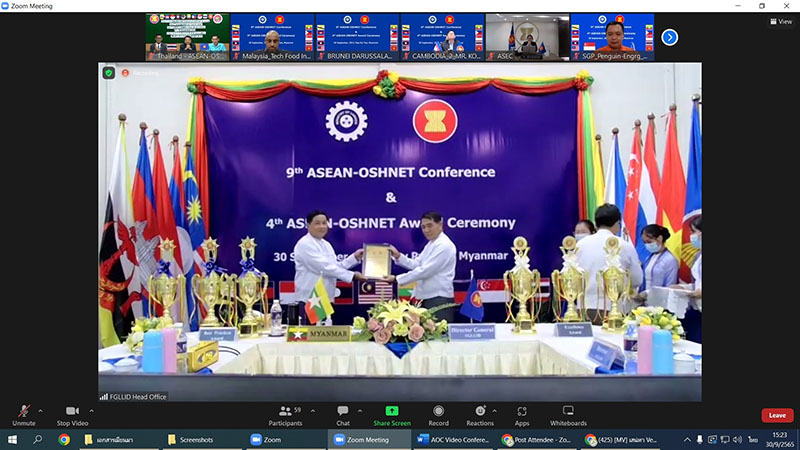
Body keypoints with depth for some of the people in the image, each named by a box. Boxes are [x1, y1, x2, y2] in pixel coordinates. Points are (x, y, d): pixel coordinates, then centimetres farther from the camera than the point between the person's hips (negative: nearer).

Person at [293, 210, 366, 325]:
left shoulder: (326, 244, 14)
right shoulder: (305, 244, -14)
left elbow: (335, 266, 15)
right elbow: (325, 268, -21)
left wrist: (355, 257, 6)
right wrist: (352, 275, -20)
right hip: (310, 300, -8)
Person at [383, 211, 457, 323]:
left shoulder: (444, 245, -15)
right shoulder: (430, 244, 17)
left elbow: (425, 270, -21)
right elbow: (416, 264, 13)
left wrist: (396, 279, -18)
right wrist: (398, 256, -2)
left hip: (440, 299, -9)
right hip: (428, 298, 9)